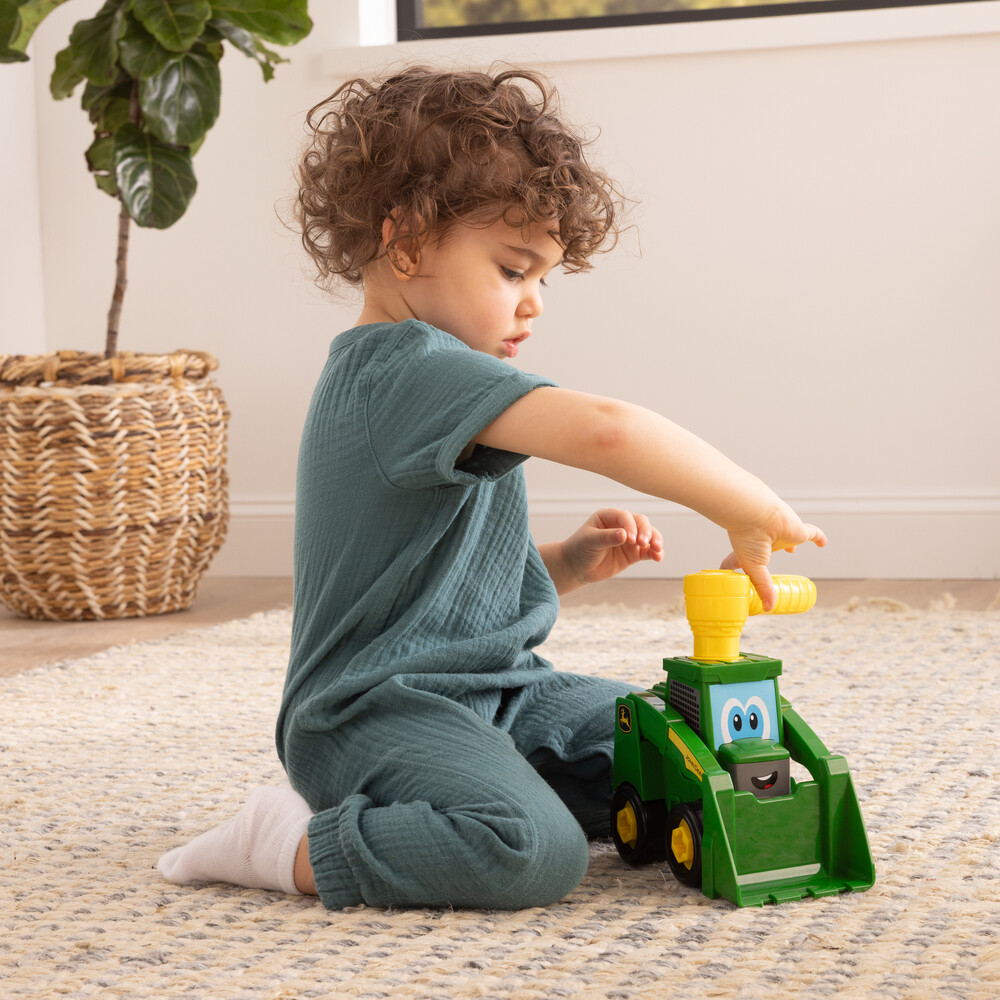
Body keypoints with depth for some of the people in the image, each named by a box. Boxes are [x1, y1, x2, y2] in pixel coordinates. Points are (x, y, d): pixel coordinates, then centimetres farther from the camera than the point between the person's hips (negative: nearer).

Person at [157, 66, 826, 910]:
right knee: (537, 852, -32)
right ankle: (291, 845, -10)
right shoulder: (409, 368, -19)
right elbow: (604, 432, -33)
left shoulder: (408, 379, 17)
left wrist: (569, 564, 7)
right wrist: (755, 515, -24)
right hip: (378, 709, -11)